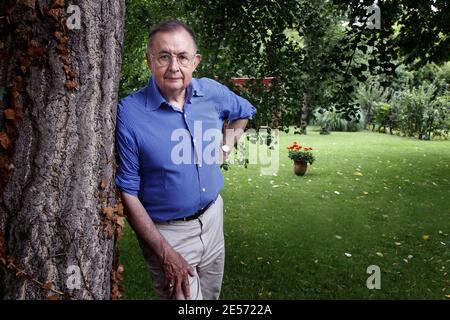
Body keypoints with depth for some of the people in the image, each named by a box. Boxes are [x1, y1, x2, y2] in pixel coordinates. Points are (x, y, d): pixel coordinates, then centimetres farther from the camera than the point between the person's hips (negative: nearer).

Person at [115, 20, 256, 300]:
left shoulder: (212, 92, -6)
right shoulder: (129, 112, -20)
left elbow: (244, 112, 19)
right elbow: (127, 191, -17)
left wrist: (225, 148, 5)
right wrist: (165, 253, -18)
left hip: (213, 217, 6)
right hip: (166, 232, -5)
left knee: (212, 295, 24)